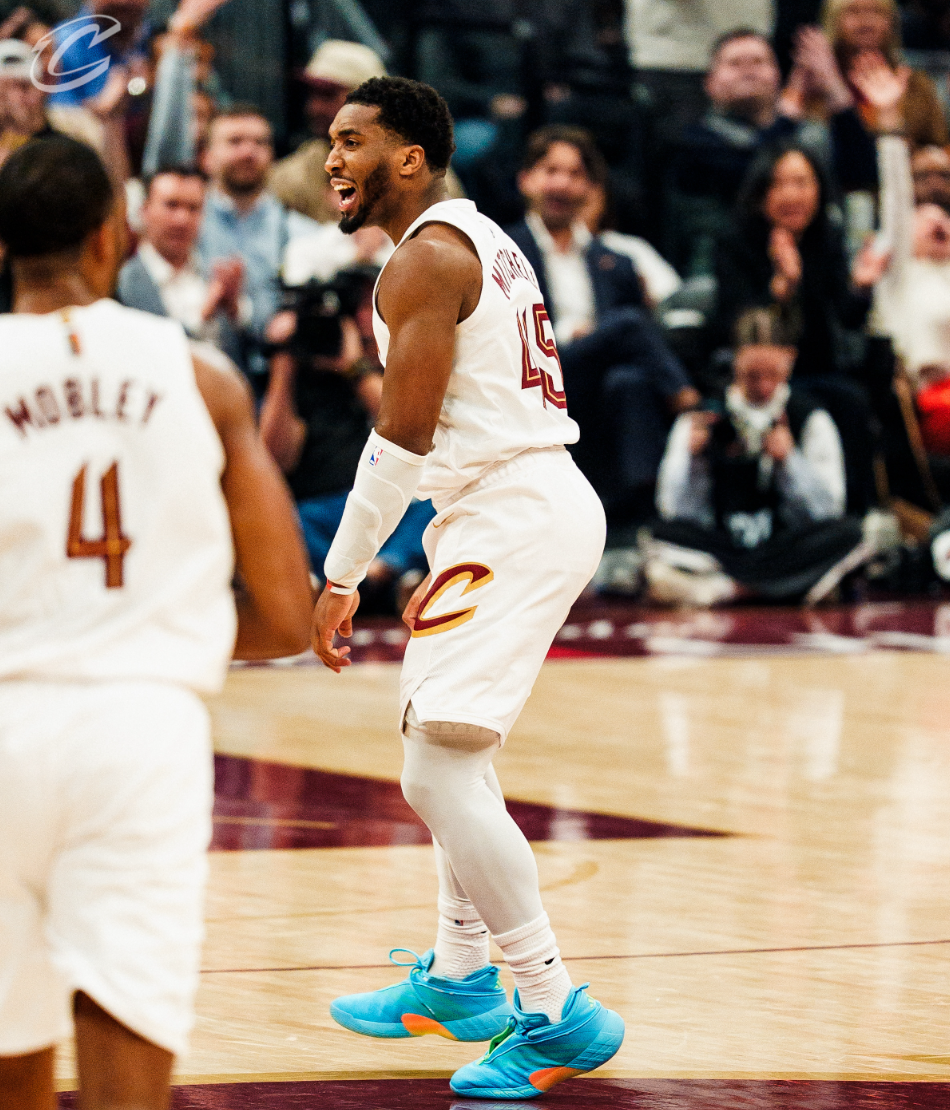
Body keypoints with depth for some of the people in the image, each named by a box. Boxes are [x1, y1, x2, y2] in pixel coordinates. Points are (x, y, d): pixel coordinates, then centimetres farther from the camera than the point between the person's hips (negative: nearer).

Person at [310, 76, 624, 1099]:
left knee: (438, 771, -15)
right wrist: (446, 566, 27)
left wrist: (343, 576, -13)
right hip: (535, 505, 11)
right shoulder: (479, 240, 21)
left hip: (514, 518, -11)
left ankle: (559, 1016, -17)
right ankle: (458, 978, 36)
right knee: (454, 747, 25)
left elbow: (404, 433, -17)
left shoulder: (425, 258, -11)